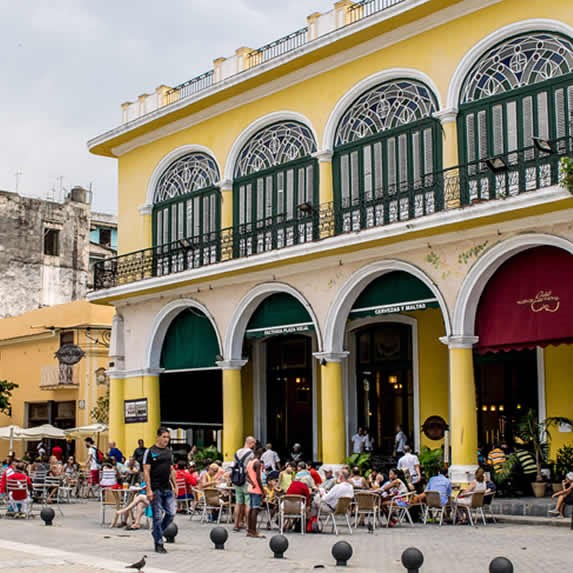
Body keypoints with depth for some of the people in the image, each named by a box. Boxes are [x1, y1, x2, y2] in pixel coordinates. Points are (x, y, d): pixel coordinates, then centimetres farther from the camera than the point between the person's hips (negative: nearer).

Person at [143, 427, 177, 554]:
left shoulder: (169, 451, 12)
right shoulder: (150, 452, -7)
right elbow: (146, 471, -10)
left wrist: (174, 486, 14)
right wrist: (149, 490, -16)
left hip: (168, 489, 6)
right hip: (156, 490, -6)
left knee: (171, 513, 1)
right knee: (157, 516, -1)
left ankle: (156, 532, 24)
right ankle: (159, 544, 8)